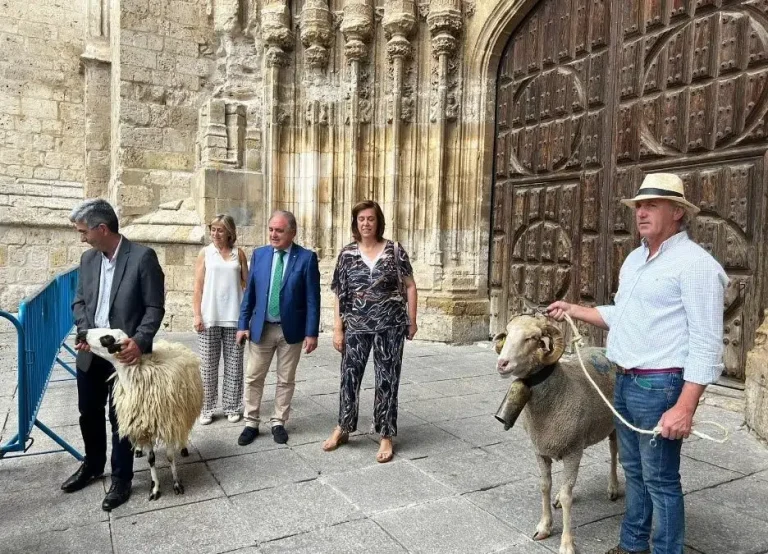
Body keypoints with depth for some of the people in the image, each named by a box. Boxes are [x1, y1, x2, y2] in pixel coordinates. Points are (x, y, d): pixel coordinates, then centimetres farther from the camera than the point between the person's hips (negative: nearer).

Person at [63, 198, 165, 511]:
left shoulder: (143, 257, -14)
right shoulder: (87, 259, 6)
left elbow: (155, 307, -14)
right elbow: (79, 301, 11)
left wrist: (139, 341, -26)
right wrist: (86, 330, -7)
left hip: (124, 353, -6)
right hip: (90, 352, 6)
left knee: (121, 418, 6)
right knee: (89, 413, 20)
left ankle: (121, 479, 25)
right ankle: (93, 465, 43)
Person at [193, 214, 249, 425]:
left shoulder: (238, 253, 6)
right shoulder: (205, 253, 4)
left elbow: (246, 283, 6)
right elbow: (198, 287, 2)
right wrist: (197, 315, -5)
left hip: (234, 317, 1)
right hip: (210, 317, 0)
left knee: (233, 364, 6)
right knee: (208, 365, 5)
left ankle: (232, 407, 18)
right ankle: (207, 408, 17)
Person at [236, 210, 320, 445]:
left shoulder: (307, 257, -8)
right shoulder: (259, 254, 2)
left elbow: (312, 298, -8)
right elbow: (249, 292, 5)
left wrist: (311, 332, -11)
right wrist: (243, 324, 1)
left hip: (291, 329, -2)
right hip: (261, 328, 3)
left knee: (286, 380, 10)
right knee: (253, 378, 9)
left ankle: (278, 423, 26)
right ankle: (251, 423, 24)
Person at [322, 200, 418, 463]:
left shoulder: (395, 250, -2)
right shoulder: (347, 253, 3)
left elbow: (410, 286, 3)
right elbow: (340, 294, 4)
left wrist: (412, 321, 0)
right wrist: (338, 328, 0)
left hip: (390, 325, -2)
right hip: (357, 326, 2)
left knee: (387, 380, 4)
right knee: (349, 376, 8)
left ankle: (386, 437, 18)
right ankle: (342, 428, 30)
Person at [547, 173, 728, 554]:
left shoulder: (694, 263, -14)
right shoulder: (634, 259, 13)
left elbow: (706, 343, -18)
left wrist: (685, 408, -22)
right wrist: (573, 311, 16)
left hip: (660, 385, -8)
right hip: (624, 381, 9)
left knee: (660, 479, 3)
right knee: (634, 471, 19)